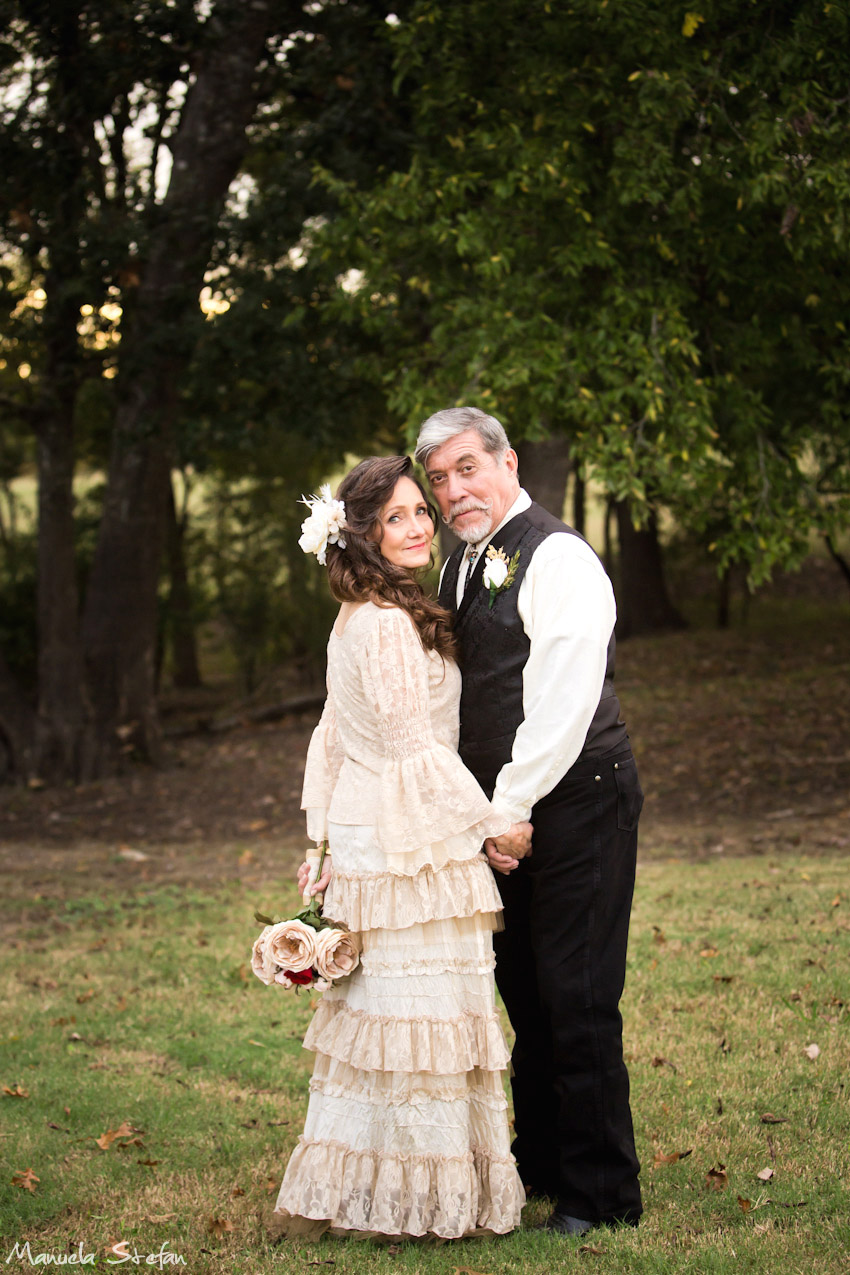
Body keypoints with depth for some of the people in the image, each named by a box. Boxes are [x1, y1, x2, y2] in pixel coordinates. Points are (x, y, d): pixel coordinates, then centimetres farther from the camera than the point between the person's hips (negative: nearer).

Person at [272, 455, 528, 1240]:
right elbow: (415, 749, -19)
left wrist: (325, 837, 21)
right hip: (408, 847, -10)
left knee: (372, 1012, 14)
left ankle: (338, 1194, 21)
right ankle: (416, 1201, 8)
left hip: (367, 842, 10)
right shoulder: (390, 625, -17)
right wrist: (491, 824, -10)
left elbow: (333, 736, 18)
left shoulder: (357, 619, 14)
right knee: (420, 1012, -2)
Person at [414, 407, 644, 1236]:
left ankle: (597, 1192, 7)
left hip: (574, 804, -8)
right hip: (502, 813, 8)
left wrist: (509, 812, -16)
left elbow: (558, 708, -18)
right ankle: (540, 1163, 28)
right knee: (524, 993, 15)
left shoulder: (558, 559, -13)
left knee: (577, 1004, -4)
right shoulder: (461, 566, 14)